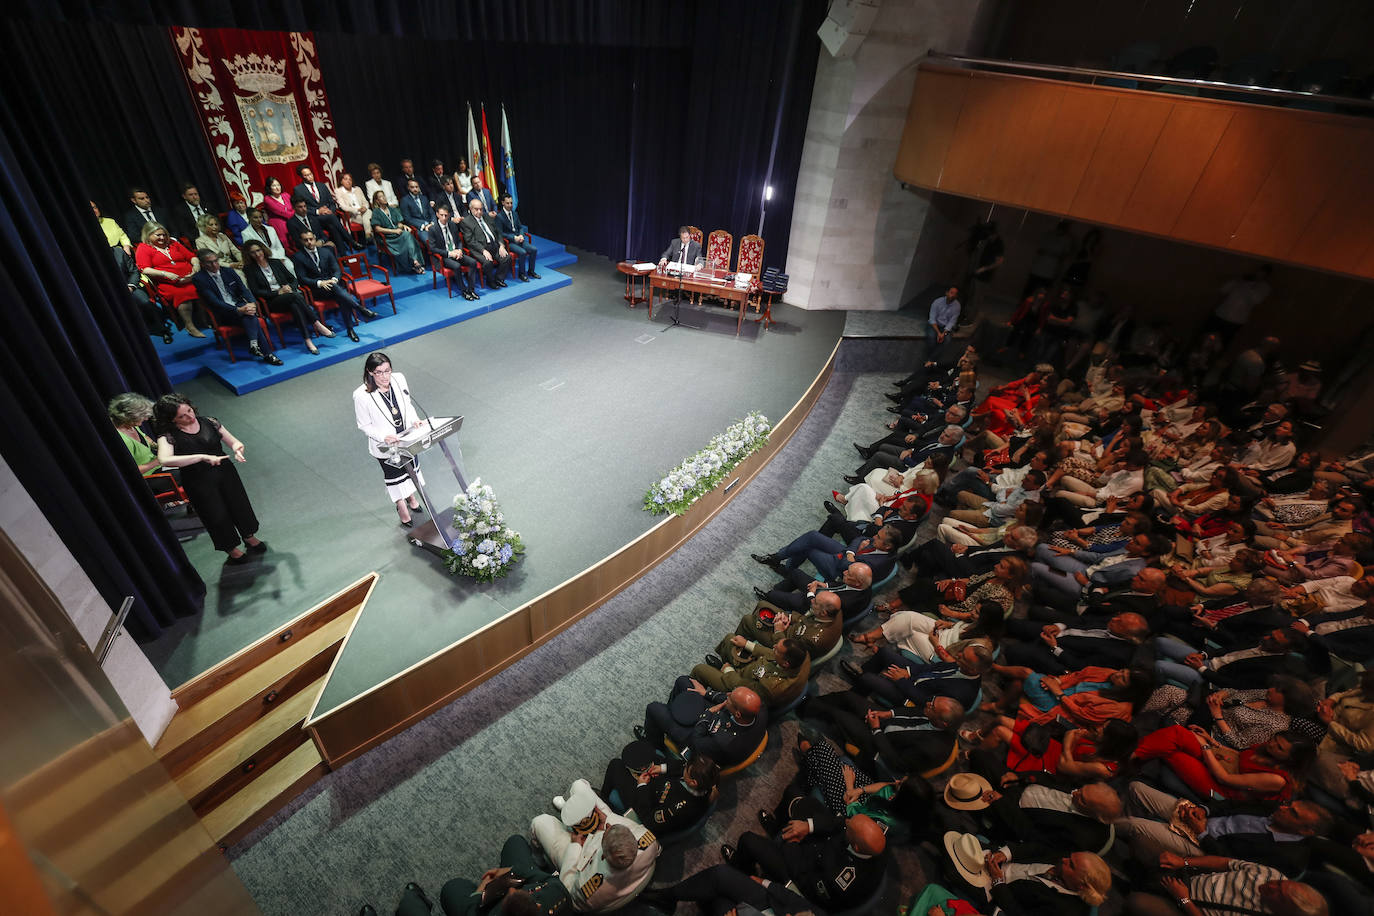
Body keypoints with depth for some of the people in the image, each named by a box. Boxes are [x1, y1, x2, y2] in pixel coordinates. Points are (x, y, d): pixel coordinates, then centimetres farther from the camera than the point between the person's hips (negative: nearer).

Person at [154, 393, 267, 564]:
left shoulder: (208, 422, -5)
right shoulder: (168, 436, -14)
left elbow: (234, 442, 2)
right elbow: (164, 460, -33)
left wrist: (237, 450, -23)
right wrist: (203, 457, -37)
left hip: (225, 473, 3)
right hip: (199, 484, -3)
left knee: (240, 505, 18)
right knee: (217, 516, 9)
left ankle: (249, 538, 45)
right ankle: (233, 550, 34)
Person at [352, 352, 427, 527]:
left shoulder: (398, 379, -16)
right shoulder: (361, 396, -27)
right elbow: (364, 426, -16)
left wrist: (415, 420, -16)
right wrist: (384, 437, -30)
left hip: (408, 438, 4)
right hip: (385, 446, -4)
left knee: (410, 468, 27)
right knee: (394, 476, 19)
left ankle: (411, 498, 56)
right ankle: (402, 507, 45)